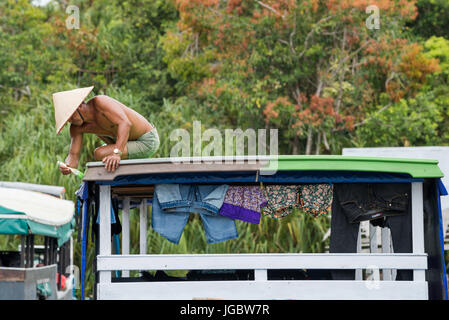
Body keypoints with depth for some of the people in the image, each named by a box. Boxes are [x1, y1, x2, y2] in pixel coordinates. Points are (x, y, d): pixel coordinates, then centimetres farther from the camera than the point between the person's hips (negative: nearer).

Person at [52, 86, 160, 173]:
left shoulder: (100, 101, -25)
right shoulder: (76, 127, -3)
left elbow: (125, 123, -37)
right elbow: (74, 154, -5)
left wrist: (117, 153, -49)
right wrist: (66, 167, -30)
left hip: (147, 142, -9)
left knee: (100, 154, -22)